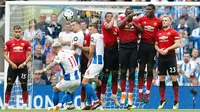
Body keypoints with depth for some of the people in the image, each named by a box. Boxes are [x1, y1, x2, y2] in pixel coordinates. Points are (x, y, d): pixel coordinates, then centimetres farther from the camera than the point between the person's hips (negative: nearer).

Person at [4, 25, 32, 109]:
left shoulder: (26, 43, 6)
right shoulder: (9, 43, 6)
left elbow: (29, 55, 6)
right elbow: (5, 55, 4)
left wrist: (24, 63, -8)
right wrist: (11, 63, -9)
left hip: (22, 66, 0)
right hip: (12, 67, 0)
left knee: (24, 86, -1)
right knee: (9, 86, 0)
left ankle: (25, 105, 5)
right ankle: (6, 104, 6)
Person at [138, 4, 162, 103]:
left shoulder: (158, 21, 0)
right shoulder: (142, 19, 4)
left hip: (152, 46, -1)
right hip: (143, 45, 1)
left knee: (150, 69, 2)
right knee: (141, 68, 2)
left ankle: (147, 94, 6)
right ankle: (140, 93, 7)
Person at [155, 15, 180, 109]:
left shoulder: (173, 32, -3)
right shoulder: (158, 33, 12)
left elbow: (177, 44, -11)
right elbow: (156, 45, 16)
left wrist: (167, 49, -20)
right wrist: (159, 50, -5)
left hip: (170, 57, -5)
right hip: (161, 57, 5)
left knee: (174, 78, -4)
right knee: (161, 79, 6)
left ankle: (176, 101, 2)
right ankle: (162, 100, 13)